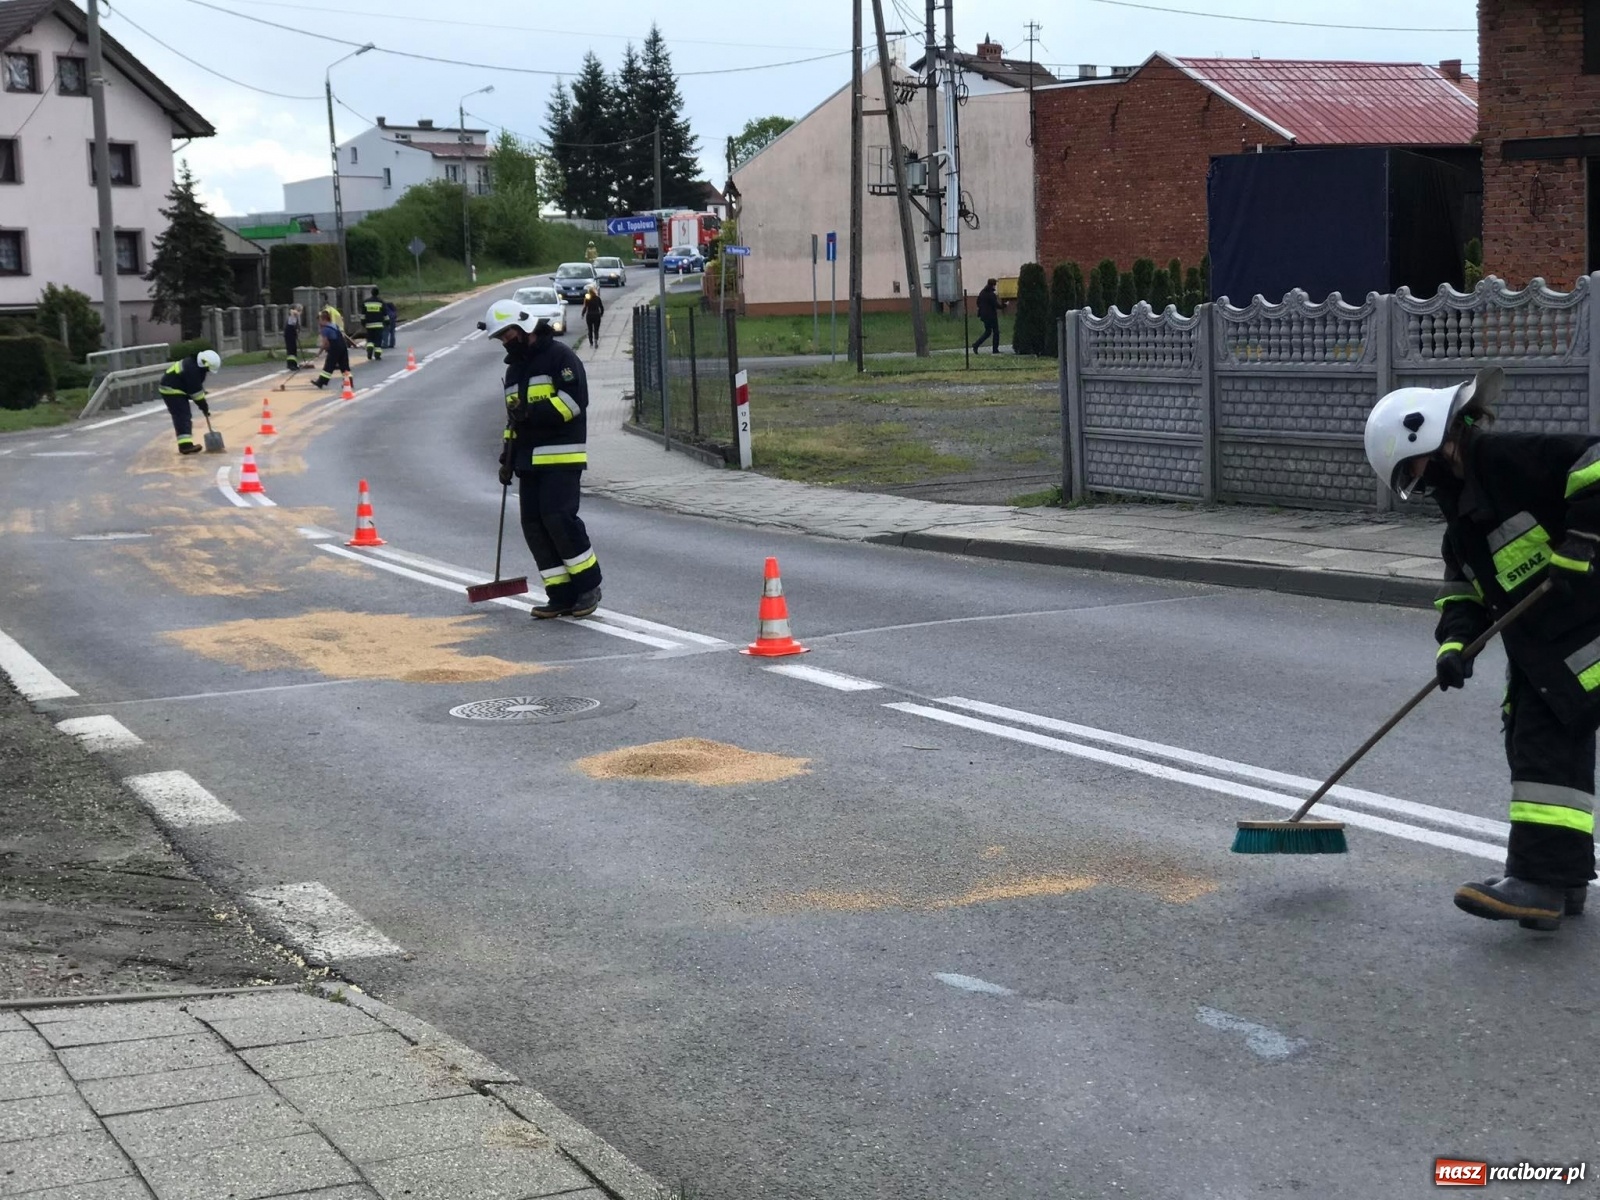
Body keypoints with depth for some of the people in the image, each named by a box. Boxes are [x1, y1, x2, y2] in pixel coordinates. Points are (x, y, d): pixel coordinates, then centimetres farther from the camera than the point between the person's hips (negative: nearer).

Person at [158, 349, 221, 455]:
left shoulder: (197, 365, 5)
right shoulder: (191, 369, -27)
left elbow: (198, 386, 13)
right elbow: (195, 390, -23)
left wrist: (203, 404, 8)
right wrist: (203, 406, -14)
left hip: (178, 390, 11)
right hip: (171, 390, -11)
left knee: (185, 416, 13)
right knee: (182, 416, -15)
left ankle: (185, 445, 18)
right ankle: (185, 445, -21)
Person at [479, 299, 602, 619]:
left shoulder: (559, 356, -6)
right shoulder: (514, 368, 21)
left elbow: (575, 400, -17)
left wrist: (533, 413, -20)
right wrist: (507, 458, 21)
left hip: (561, 456, -8)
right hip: (529, 460, 9)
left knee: (558, 517, -18)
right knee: (534, 526, 1)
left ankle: (589, 585, -5)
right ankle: (561, 595, 4)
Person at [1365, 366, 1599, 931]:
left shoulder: (1511, 458, -16)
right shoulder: (1462, 506, 14)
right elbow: (1463, 587, 14)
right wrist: (1456, 642, -2)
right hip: (1535, 647, 10)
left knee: (1548, 741, -13)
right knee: (1531, 741, 10)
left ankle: (1539, 879, -15)